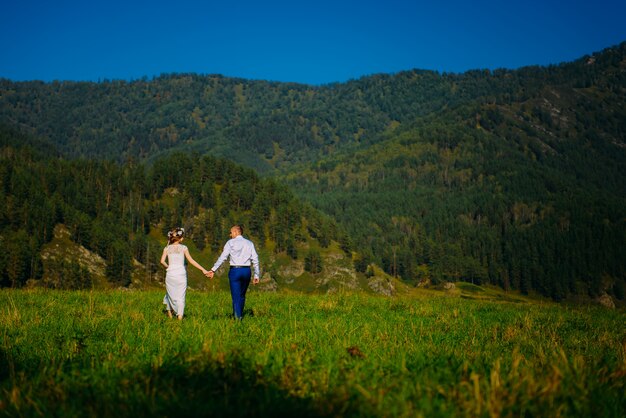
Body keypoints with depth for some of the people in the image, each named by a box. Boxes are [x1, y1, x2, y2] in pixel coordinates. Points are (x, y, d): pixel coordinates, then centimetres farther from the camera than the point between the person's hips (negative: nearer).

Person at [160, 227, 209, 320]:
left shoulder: (167, 248, 5)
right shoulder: (183, 248, 0)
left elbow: (162, 261, -7)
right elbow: (191, 260, -5)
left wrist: (168, 267, 13)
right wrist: (203, 269, -4)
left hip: (170, 274, 2)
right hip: (181, 274, -2)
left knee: (170, 294, 19)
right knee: (181, 296, 3)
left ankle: (169, 312, 19)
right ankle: (180, 316, -4)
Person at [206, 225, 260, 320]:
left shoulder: (231, 242, 0)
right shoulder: (249, 243, 10)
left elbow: (223, 257, -7)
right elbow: (255, 260, 6)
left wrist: (213, 270, -7)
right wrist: (256, 275, 9)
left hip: (235, 270, -4)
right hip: (247, 270, 4)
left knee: (236, 296, -1)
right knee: (242, 295, 17)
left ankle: (237, 317, -5)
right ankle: (240, 315, 25)